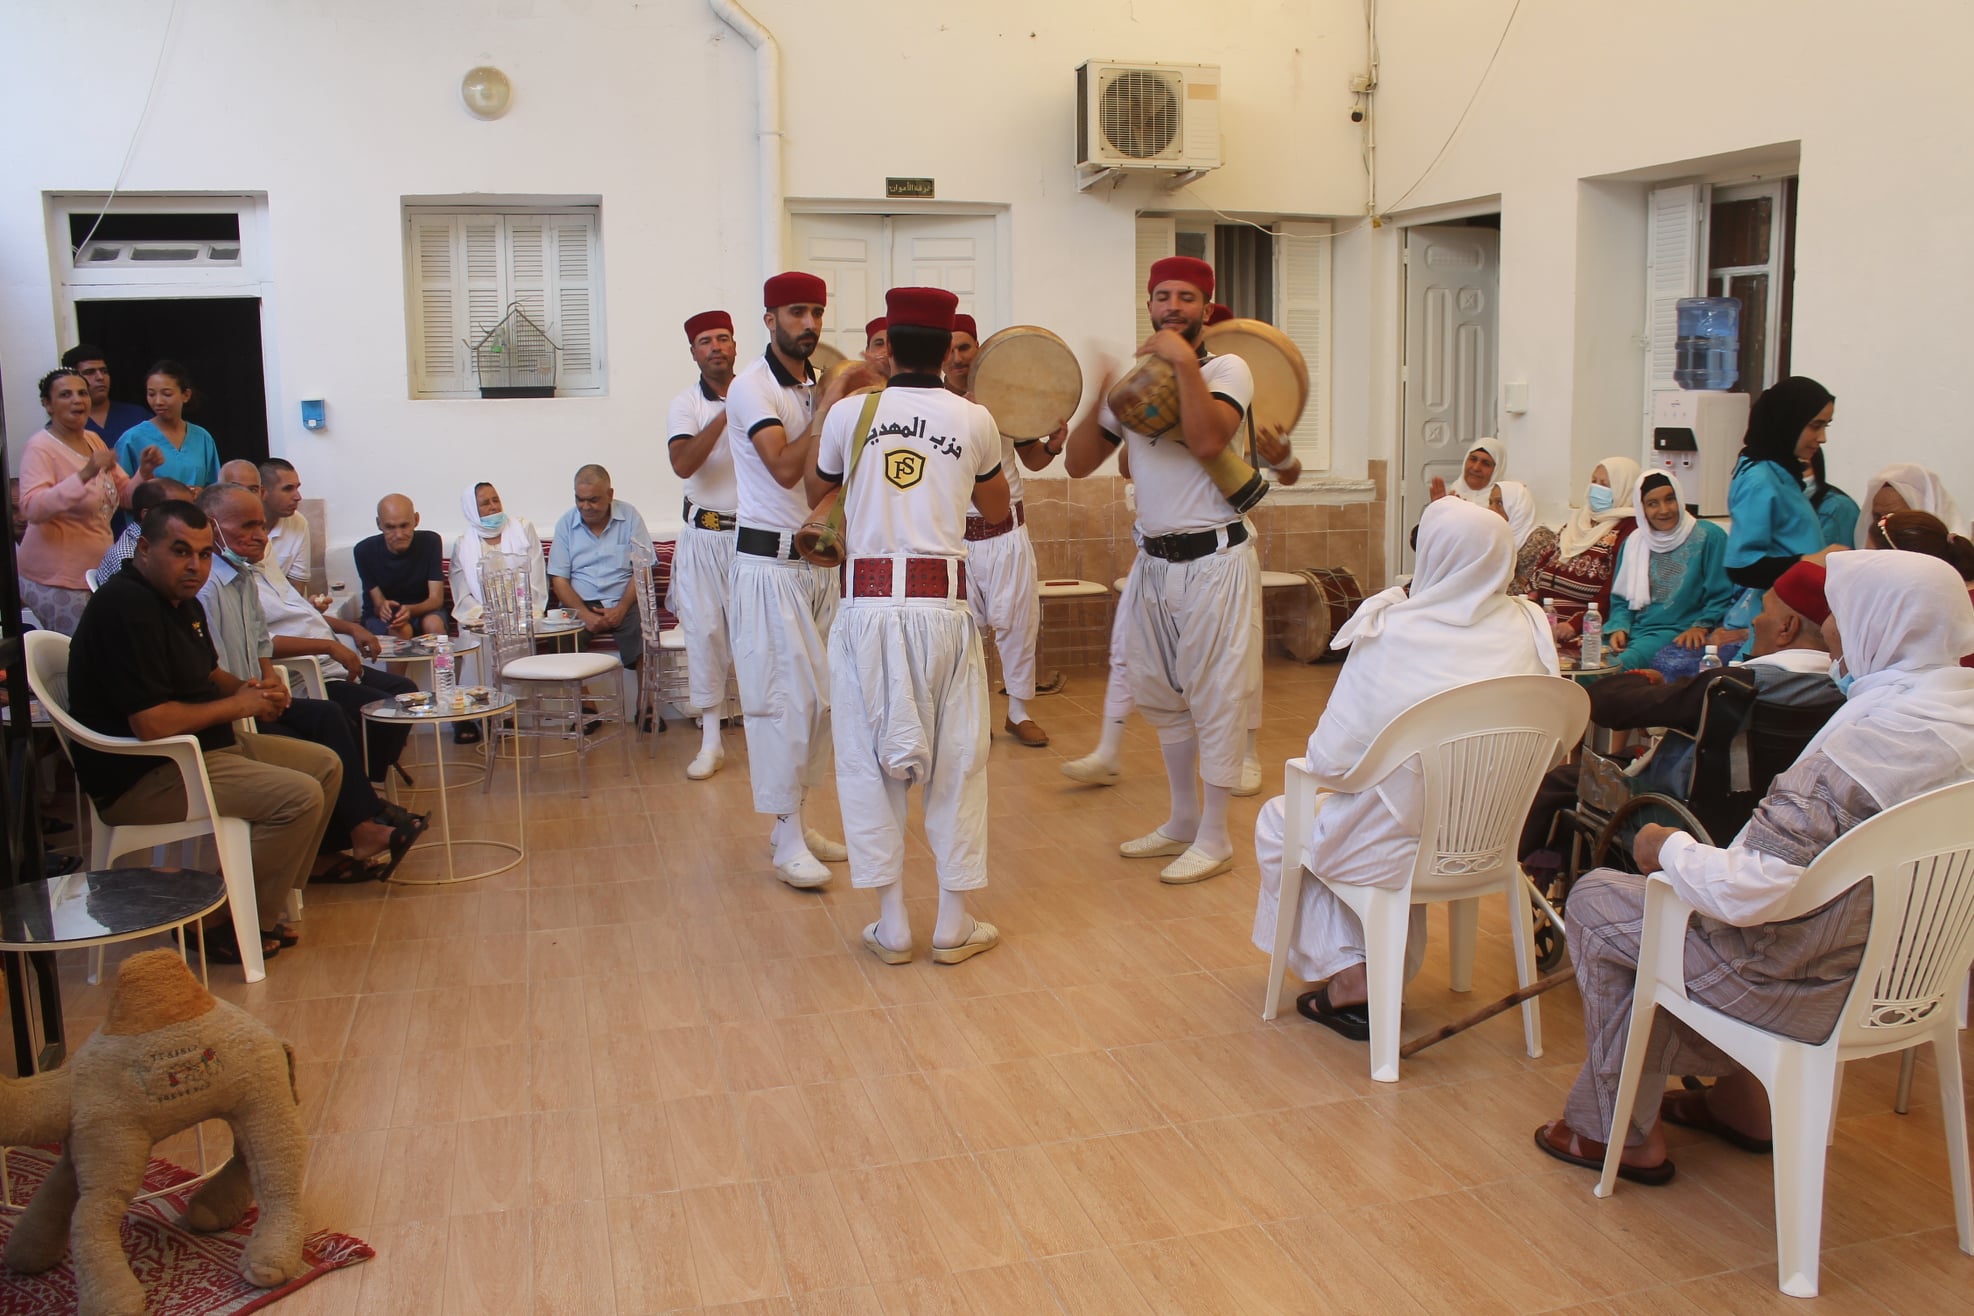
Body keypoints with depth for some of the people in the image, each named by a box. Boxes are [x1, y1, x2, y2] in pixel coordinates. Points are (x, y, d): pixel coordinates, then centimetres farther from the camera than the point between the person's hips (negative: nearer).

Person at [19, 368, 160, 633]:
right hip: (55, 581, -7)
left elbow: (126, 496, 17)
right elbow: (31, 509, -24)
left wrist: (145, 472, -4)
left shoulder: (93, 440, 12)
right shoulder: (40, 447, -10)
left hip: (94, 573, 7)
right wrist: (85, 474, -33)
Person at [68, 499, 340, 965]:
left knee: (325, 766, 11)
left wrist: (252, 688, 3)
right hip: (140, 777, -11)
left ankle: (271, 901, 13)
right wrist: (237, 705, -14)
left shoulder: (182, 602, 10)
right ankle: (231, 926, -7)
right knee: (300, 796, -22)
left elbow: (210, 675, 26)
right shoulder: (125, 607, -22)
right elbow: (152, 724, -29)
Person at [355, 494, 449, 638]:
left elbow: (436, 599, -15)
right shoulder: (365, 550, -14)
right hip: (380, 617, -1)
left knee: (433, 623, -33)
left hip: (423, 610, 1)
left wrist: (410, 610, -37)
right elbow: (378, 604, -10)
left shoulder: (430, 542, -13)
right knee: (401, 630, -34)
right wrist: (383, 608, -37)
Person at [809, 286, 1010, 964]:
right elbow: (997, 512, 18)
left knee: (868, 761, 10)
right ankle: (954, 925, 16)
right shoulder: (974, 420, 2)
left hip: (867, 600, 0)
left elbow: (816, 490, 19)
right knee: (956, 761, 10)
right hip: (944, 604, 0)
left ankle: (891, 927, 14)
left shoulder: (850, 413, 0)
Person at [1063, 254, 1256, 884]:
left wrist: (1184, 363, -25)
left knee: (1215, 699, -1)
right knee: (1160, 695, 16)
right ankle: (1182, 820, 31)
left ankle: (1214, 838, 11)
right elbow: (1078, 463, 5)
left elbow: (1207, 440, -26)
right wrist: (1101, 400, -9)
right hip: (1153, 559, 7)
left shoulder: (1226, 369, -7)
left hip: (1213, 559, -7)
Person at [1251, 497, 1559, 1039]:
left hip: (1396, 846, -5)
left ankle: (1347, 980, 20)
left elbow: (1330, 758, -18)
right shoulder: (1528, 627, -9)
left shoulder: (1391, 632, -22)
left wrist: (1320, 755, 5)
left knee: (1276, 822, 23)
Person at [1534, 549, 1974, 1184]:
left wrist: (1668, 847, -15)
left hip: (1811, 983, -9)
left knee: (1595, 901, 8)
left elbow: (1748, 892, -32)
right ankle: (1738, 1098, 34)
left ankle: (1627, 1134, 19)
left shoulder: (1870, 739, -32)